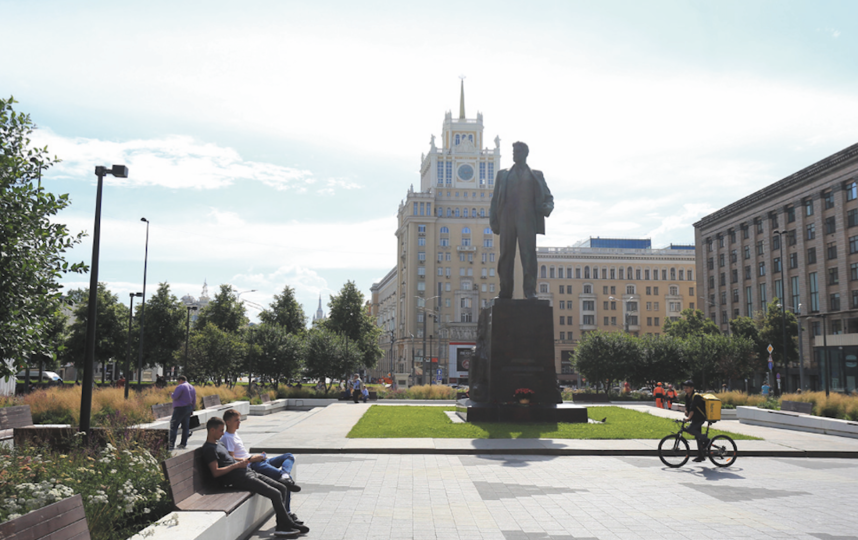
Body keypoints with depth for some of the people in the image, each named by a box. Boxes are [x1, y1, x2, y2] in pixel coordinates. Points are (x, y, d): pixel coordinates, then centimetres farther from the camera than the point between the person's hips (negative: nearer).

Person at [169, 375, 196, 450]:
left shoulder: (181, 387, -12)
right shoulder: (192, 388, 14)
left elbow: (175, 397, -18)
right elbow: (194, 400, 16)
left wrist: (171, 394, 4)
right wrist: (191, 410, 22)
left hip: (180, 408, -8)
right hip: (189, 408, 8)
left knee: (174, 426, -6)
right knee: (186, 427, 11)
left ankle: (172, 444, -11)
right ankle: (184, 444, 12)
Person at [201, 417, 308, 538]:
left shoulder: (219, 444, 22)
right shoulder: (209, 449, -8)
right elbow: (216, 472, -18)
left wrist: (250, 459, 19)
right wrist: (236, 465, -15)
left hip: (248, 473, 10)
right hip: (239, 479, -10)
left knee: (282, 488, 3)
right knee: (275, 494, -18)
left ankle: (281, 526, 6)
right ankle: (287, 525, -4)